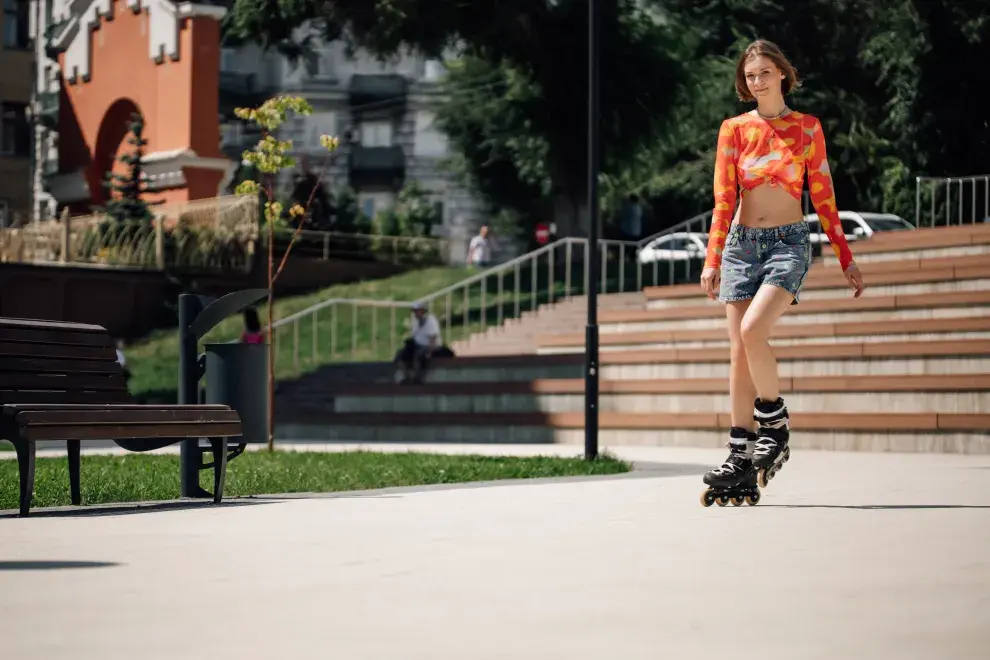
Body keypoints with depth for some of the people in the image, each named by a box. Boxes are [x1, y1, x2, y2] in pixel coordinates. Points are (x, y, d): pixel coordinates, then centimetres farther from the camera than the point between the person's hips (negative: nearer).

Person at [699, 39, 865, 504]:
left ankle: (775, 422, -6)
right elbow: (723, 200, 5)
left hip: (788, 241, -3)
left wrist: (846, 258, 6)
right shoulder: (734, 129, 8)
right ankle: (742, 458, 2)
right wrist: (712, 261, -4)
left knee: (752, 331, -25)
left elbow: (823, 197, 7)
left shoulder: (807, 128, 5)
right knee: (739, 352, -2)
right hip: (742, 242, 3)